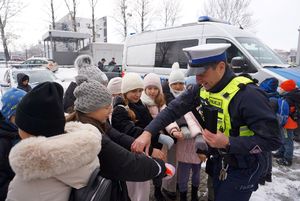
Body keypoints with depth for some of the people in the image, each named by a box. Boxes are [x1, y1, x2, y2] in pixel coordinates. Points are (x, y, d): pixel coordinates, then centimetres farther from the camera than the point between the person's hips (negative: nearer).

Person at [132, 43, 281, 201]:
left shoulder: (247, 94, -30)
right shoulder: (202, 88, -9)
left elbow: (272, 139, -26)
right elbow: (174, 109, -9)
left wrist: (228, 143, -34)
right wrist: (148, 132, -20)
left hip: (243, 168, -6)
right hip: (219, 162, 7)